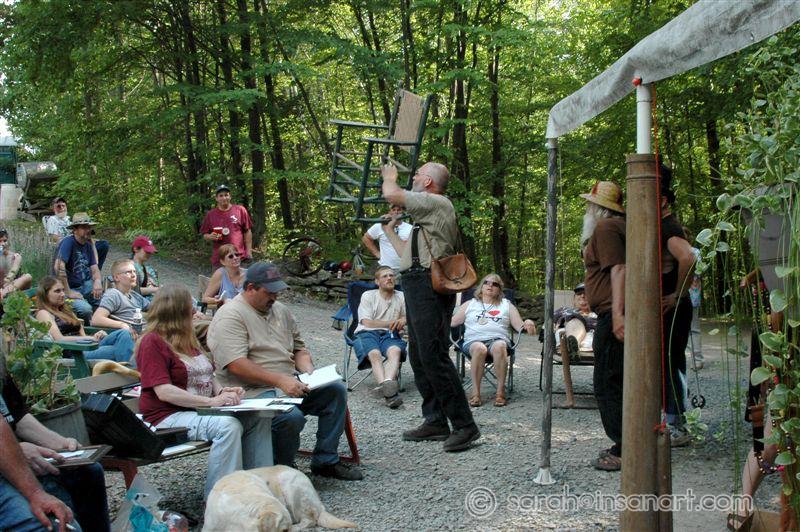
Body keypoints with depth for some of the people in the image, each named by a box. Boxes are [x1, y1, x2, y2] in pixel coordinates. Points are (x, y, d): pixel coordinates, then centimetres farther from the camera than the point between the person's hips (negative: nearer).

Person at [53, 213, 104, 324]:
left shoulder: (88, 245, 9)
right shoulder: (68, 242, -16)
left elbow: (94, 267, 7)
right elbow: (58, 267, -27)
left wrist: (97, 281, -16)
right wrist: (68, 292, -23)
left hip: (84, 285, 8)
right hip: (68, 288, -8)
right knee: (85, 308, -32)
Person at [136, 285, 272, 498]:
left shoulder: (188, 339, 18)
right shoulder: (153, 342, -9)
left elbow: (206, 376, 23)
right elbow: (164, 392, -19)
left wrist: (222, 391, -1)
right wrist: (212, 401, -23)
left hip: (201, 411, 8)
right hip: (168, 417, -8)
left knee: (257, 418, -12)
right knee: (227, 425, -33)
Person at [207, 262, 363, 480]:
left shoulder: (280, 310, 16)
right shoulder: (230, 316, -11)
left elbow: (298, 347, 24)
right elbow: (236, 365, -22)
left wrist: (309, 371, 2)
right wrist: (280, 380, -26)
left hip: (289, 384, 9)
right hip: (253, 391, -8)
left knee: (336, 389, -6)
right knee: (292, 416, -33)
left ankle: (325, 461, 1)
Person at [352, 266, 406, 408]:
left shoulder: (401, 297, 17)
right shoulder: (368, 296, 8)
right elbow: (367, 323, 0)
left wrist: (403, 320, -1)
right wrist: (392, 323, 0)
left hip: (389, 334, 2)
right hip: (367, 333, -2)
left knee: (395, 351, -35)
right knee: (375, 354, -37)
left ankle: (386, 385, -57)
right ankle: (389, 389, -56)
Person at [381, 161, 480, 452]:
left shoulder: (437, 203, -6)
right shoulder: (426, 213, 26)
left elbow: (391, 194, -14)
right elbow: (408, 253, 28)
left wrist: (390, 177, 7)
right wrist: (391, 231, 36)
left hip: (429, 286, -11)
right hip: (416, 285, 11)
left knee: (434, 356, -15)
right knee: (418, 356, 11)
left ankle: (465, 425, -13)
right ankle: (435, 421, 16)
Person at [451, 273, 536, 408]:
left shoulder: (507, 305, 25)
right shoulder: (470, 304, 26)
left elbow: (519, 326, 15)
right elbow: (451, 322, 19)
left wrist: (527, 323, -6)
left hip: (498, 338, 0)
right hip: (474, 340, 0)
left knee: (499, 346, -38)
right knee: (479, 348, -38)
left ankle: (501, 391, -31)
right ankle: (475, 393, -32)